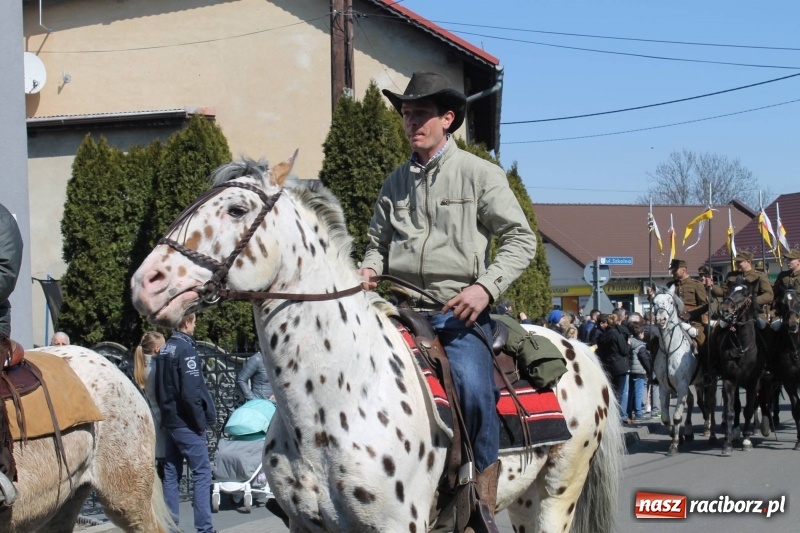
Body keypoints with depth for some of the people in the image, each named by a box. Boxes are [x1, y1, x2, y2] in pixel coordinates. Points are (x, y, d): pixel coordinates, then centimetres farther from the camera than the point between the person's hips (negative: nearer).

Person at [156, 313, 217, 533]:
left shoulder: (164, 350, 11)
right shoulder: (186, 349, -14)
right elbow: (191, 392, -20)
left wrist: (166, 412, 17)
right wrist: (201, 421, -13)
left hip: (169, 421, 8)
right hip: (186, 424, -8)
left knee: (171, 474, 11)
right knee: (202, 473, -4)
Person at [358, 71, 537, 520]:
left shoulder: (482, 174, 3)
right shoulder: (397, 181, 15)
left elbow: (521, 239, 0)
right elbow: (379, 240, 27)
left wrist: (487, 286, -15)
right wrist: (370, 267, 3)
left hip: (459, 309, -5)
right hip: (402, 307, 5)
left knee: (472, 385, -29)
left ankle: (486, 476, -9)